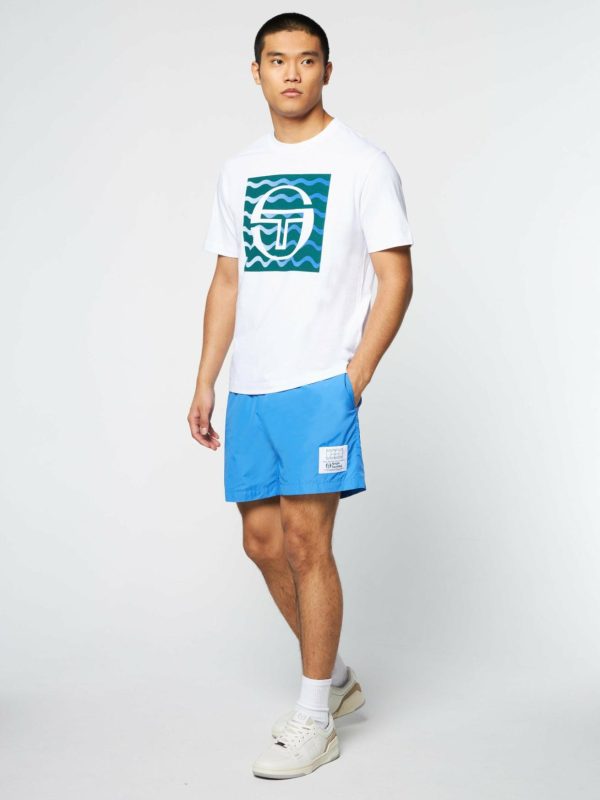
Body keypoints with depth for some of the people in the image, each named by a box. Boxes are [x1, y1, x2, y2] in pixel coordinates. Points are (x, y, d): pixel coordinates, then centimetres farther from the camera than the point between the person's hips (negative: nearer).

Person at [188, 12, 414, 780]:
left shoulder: (362, 162, -2)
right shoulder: (238, 171, 14)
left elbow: (396, 279, -5)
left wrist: (354, 379, -12)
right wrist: (205, 383, 12)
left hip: (319, 383, -6)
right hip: (249, 387, 6)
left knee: (306, 541, -6)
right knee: (262, 539, 9)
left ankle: (315, 721, 8)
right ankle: (335, 676, 29)